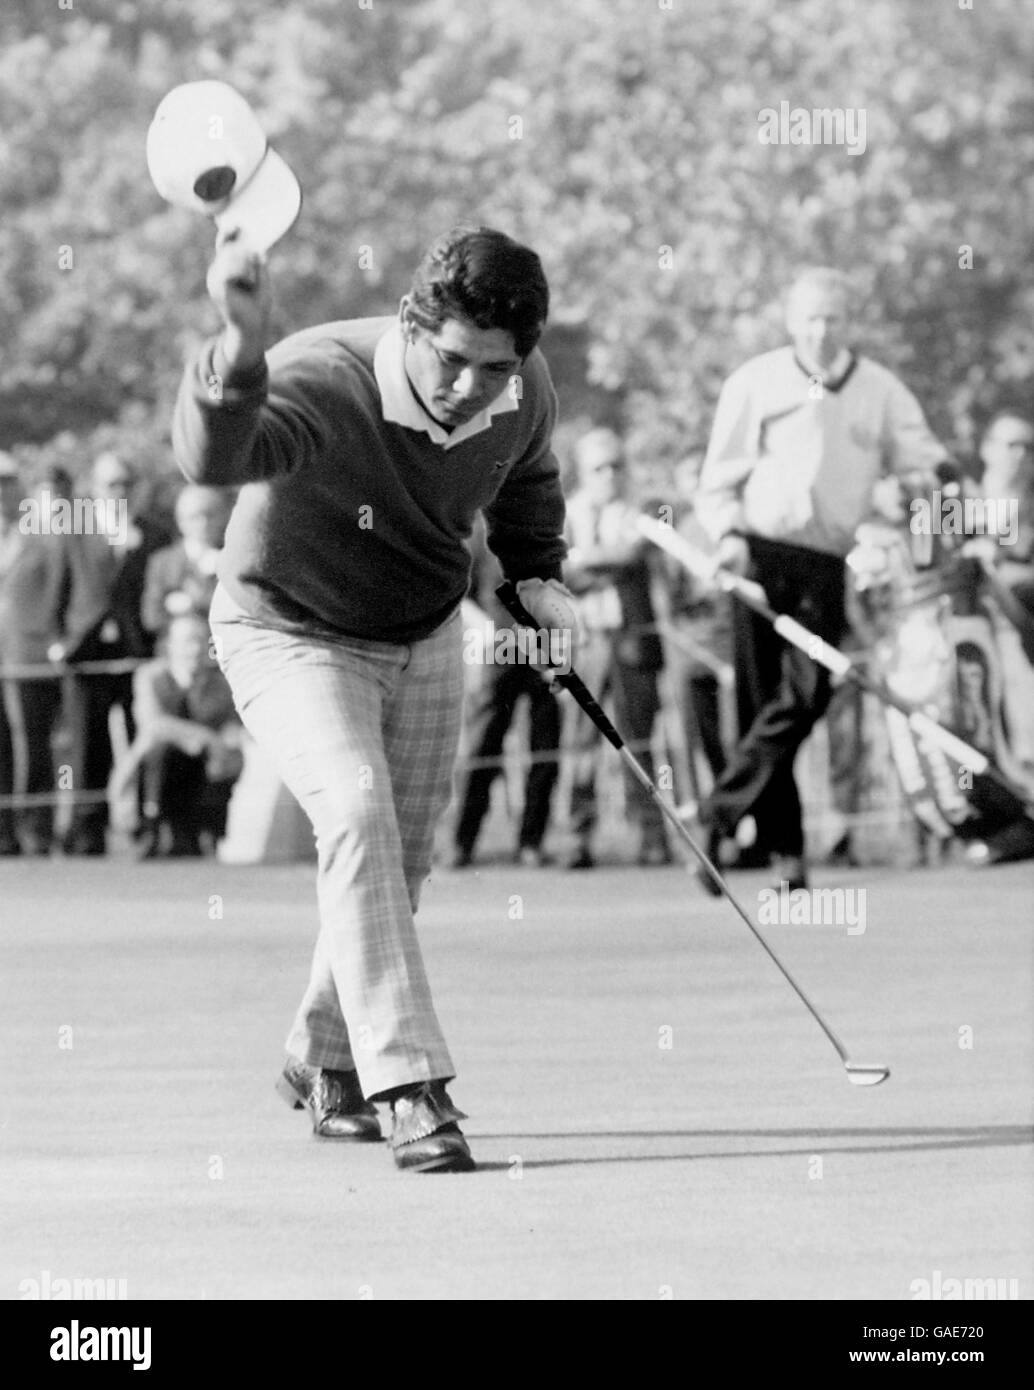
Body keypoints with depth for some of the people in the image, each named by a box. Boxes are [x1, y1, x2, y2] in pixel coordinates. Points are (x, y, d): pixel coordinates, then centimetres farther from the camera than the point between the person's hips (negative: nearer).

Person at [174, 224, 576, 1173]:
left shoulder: (524, 395, -15)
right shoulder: (322, 380, -35)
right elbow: (214, 457, -58)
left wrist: (538, 574, -2)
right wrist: (242, 352, -75)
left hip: (427, 642, 6)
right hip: (292, 636, -6)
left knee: (402, 862, 11)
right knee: (358, 813, -27)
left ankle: (327, 1067, 36)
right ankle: (410, 1087, -28)